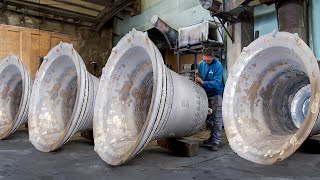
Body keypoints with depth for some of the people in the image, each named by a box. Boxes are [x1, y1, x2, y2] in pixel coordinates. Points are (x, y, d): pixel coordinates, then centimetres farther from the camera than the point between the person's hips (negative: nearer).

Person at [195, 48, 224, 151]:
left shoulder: (218, 66, -18)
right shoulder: (200, 64, 0)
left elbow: (217, 83, -25)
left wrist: (203, 82, -34)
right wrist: (197, 80, -12)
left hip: (216, 94, -6)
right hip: (205, 94, 6)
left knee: (217, 119, -3)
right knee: (208, 118, 16)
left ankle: (216, 142, 3)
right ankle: (212, 137, 33)